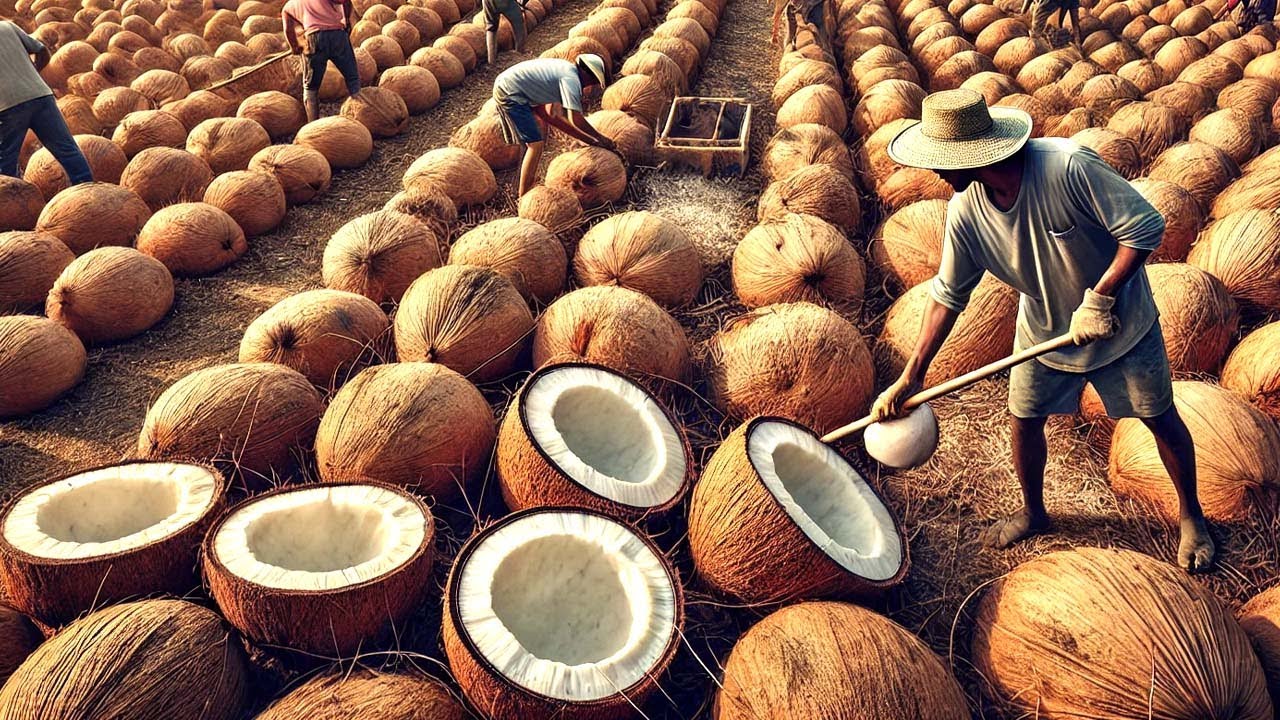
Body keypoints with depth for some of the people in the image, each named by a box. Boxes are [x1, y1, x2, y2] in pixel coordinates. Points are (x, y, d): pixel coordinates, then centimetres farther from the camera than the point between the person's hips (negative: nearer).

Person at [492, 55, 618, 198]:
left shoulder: (564, 69, 16)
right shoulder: (571, 78, -14)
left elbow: (552, 116, 15)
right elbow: (575, 119, -22)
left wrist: (587, 139, 13)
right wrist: (601, 138, -9)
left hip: (502, 86, 10)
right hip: (510, 91, -10)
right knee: (535, 144, -10)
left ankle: (528, 190, 26)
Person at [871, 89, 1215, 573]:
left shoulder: (1068, 166, -34)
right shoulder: (965, 212, -18)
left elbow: (1146, 227, -27)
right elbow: (948, 293, -9)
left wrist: (1098, 300, -31)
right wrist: (910, 377, -9)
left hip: (1121, 321, -3)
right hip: (1044, 328, 4)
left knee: (1160, 418, 11)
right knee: (1024, 420, 9)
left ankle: (1191, 516, 37)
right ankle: (1033, 513, 37)